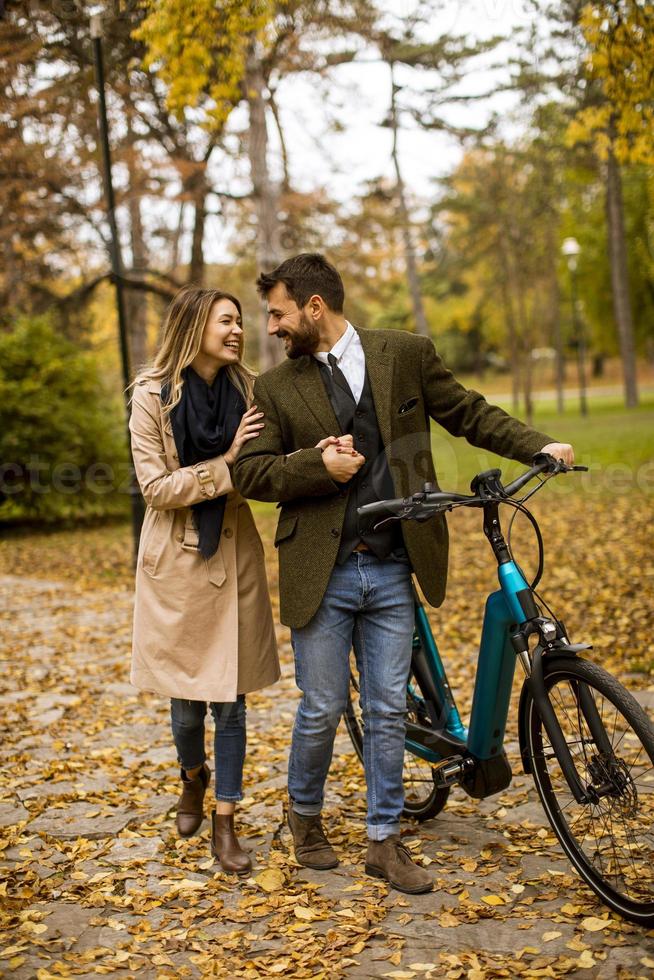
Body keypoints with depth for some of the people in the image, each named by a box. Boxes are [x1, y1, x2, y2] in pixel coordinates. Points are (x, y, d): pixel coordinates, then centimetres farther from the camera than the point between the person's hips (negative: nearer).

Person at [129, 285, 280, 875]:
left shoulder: (247, 391, 0)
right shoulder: (153, 396, -8)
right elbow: (157, 487, -12)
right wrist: (226, 463, -20)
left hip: (234, 556, 2)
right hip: (177, 560, -2)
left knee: (230, 698, 4)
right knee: (186, 699, 10)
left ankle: (225, 826, 16)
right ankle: (194, 778, 42)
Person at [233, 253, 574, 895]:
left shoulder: (406, 354, 4)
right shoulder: (275, 388, 4)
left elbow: (467, 413, 10)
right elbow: (249, 472, -1)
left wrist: (539, 446, 0)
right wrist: (320, 466, -15)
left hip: (392, 572, 1)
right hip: (321, 573, -1)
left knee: (388, 711, 8)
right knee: (322, 710, 6)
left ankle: (384, 842, 23)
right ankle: (304, 812, 33)